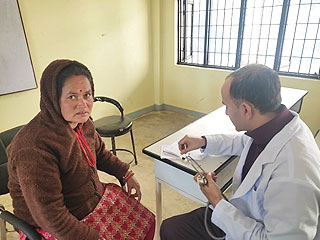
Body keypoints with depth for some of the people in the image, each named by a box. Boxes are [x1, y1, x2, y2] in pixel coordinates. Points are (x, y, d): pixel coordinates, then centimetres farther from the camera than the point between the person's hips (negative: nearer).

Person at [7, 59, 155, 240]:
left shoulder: (81, 122, -7)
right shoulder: (34, 149, -32)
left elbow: (100, 153, 12)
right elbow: (50, 216, -28)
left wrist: (126, 174, 4)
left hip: (96, 197, 7)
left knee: (146, 221, 9)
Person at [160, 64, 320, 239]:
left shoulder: (293, 177, -36)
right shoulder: (270, 126, -11)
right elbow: (245, 142, 12)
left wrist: (218, 204, -20)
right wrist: (204, 142, 4)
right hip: (238, 214, 7)